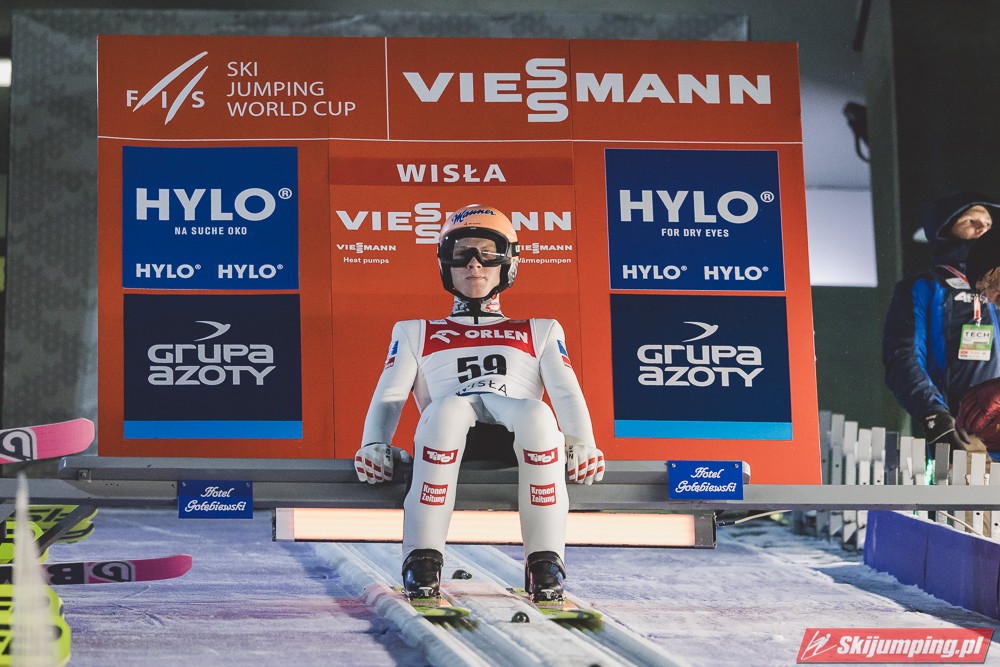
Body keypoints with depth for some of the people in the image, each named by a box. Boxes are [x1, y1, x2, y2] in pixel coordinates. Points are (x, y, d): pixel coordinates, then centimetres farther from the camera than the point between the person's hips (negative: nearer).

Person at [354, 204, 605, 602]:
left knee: (537, 415, -38)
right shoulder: (415, 332, 31)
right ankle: (422, 558, -38)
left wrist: (582, 444, -6)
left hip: (520, 436, 1)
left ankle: (546, 563, -35)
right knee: (447, 409, -39)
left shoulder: (540, 331, 32)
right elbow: (390, 395, 17)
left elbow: (566, 392, 16)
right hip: (448, 433, 0)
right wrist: (374, 443, -5)